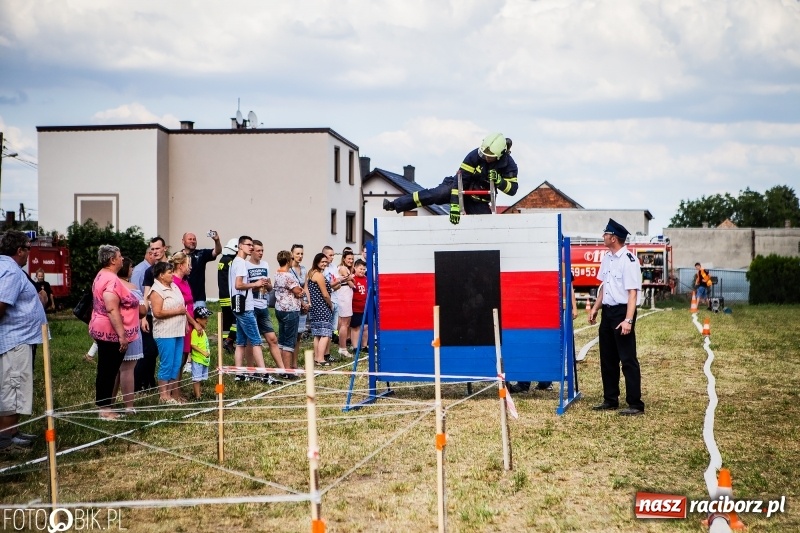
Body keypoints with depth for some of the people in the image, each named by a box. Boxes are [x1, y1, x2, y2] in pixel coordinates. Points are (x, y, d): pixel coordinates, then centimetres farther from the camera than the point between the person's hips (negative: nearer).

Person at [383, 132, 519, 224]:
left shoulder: (508, 165, -16)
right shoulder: (475, 155, -22)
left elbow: (512, 189, -15)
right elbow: (461, 178, -25)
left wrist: (499, 180, -37)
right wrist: (454, 205, -32)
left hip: (478, 201, 2)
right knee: (437, 194, -25)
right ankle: (394, 205, -28)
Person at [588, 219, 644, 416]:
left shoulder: (629, 260, -17)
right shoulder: (606, 259, 10)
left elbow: (632, 292, -20)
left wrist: (628, 320, -26)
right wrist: (595, 308, 18)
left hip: (622, 311, -9)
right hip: (607, 311, 9)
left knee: (628, 359, -4)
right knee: (607, 358, 15)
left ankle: (635, 404, 2)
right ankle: (610, 400, 26)